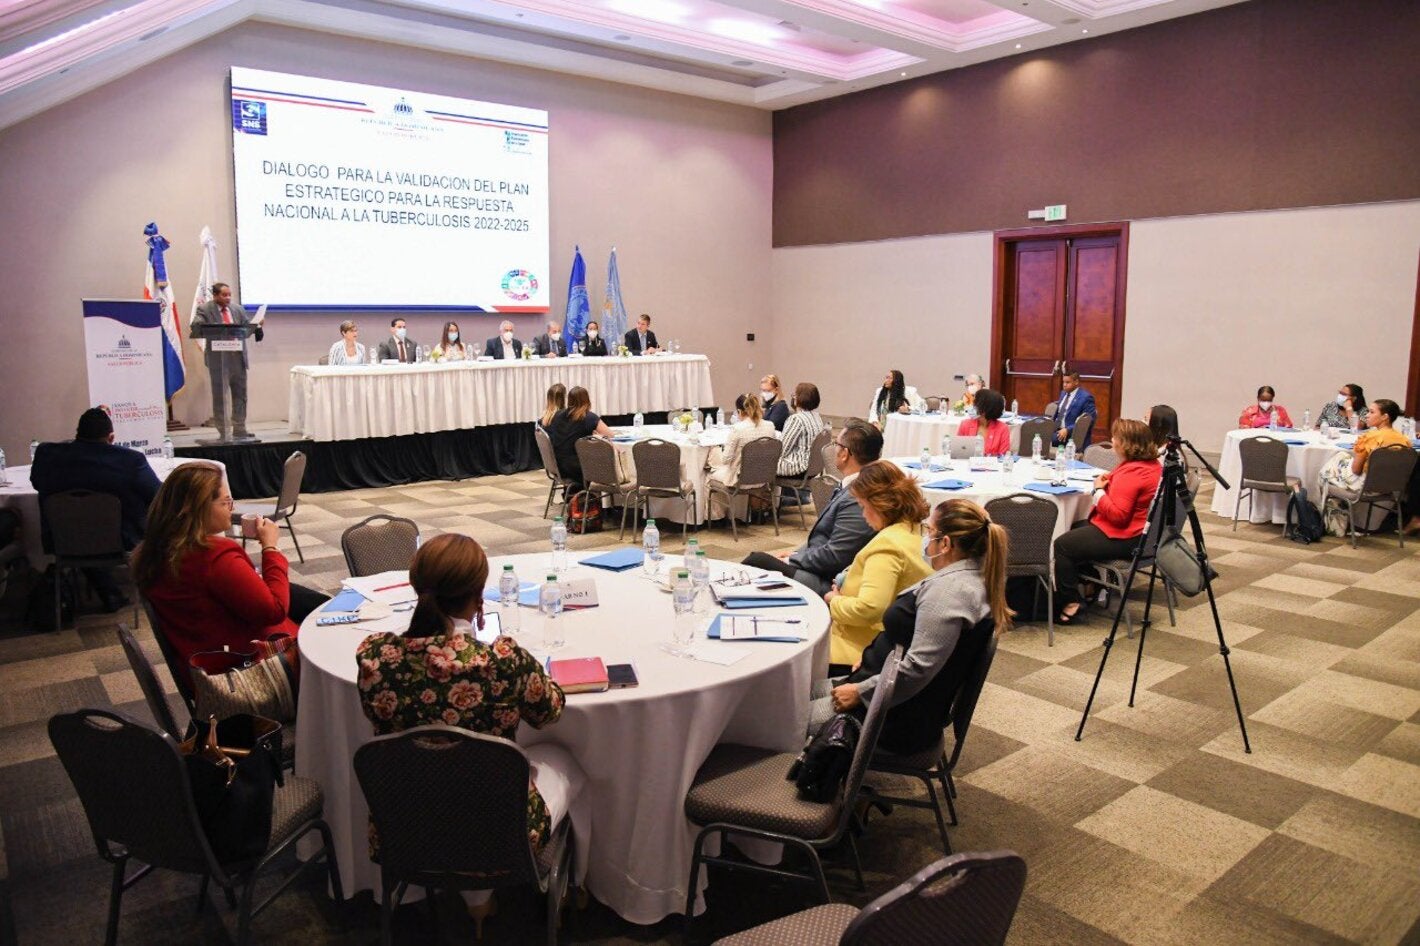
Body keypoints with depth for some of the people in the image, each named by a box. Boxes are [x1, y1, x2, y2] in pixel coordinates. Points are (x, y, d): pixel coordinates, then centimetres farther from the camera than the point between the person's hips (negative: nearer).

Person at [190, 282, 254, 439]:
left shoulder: (238, 309, 11)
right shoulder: (204, 310, -2)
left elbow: (247, 326, 10)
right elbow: (196, 327, -12)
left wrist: (256, 327, -11)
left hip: (238, 358, 4)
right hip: (218, 360, -4)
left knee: (240, 395, 8)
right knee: (219, 397, 4)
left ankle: (239, 430, 16)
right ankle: (223, 432, 10)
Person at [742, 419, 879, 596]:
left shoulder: (857, 500, -24)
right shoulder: (849, 486, 7)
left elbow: (833, 556, -23)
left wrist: (791, 560, -10)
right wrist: (797, 553, 9)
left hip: (825, 584, -9)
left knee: (757, 560, -12)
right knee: (757, 557, 7)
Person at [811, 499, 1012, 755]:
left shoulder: (949, 590, -25)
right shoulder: (966, 575, 8)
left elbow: (918, 669, -28)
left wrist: (860, 692, -18)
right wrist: (872, 661, 12)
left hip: (903, 717, -10)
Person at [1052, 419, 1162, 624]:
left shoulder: (1132, 472, -25)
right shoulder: (1153, 464, 8)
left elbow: (1118, 514, -29)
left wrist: (1099, 490, -16)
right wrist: (1110, 481, 6)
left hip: (1123, 538, -11)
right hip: (1134, 531, 11)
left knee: (1062, 545, -9)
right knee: (1074, 528, 21)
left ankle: (1070, 603, -3)